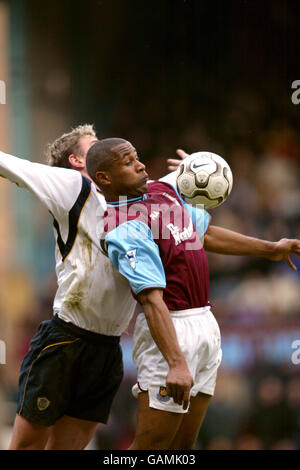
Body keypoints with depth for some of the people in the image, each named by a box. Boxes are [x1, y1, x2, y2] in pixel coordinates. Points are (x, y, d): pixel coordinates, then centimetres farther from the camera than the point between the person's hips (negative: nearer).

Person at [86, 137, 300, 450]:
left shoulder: (164, 191, 11)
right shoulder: (126, 227, -19)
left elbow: (205, 235, 26)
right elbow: (152, 300, -29)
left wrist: (270, 249, 28)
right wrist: (175, 363, -38)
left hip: (205, 326, 9)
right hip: (169, 331, -9)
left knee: (181, 447, 10)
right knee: (150, 446, -10)